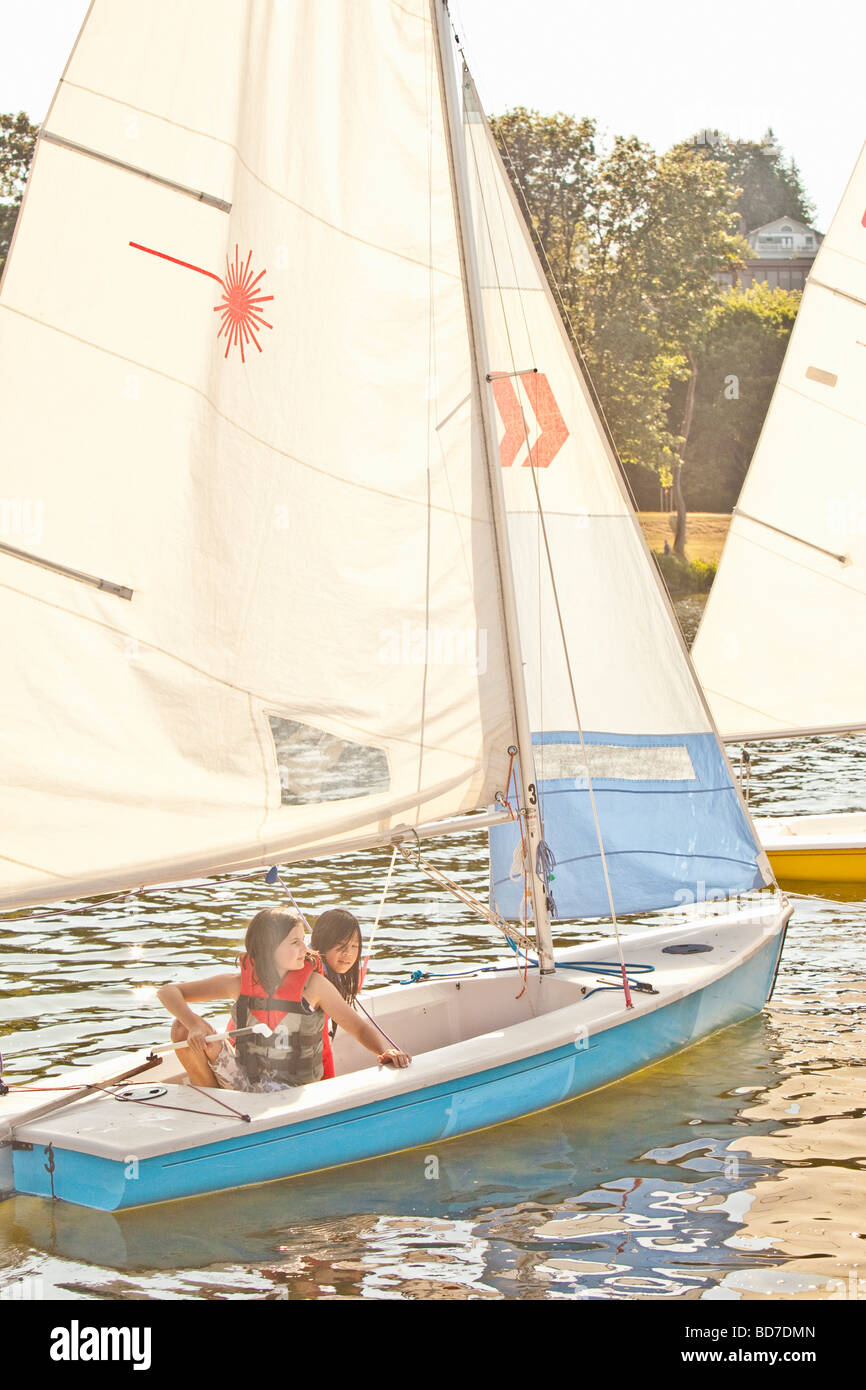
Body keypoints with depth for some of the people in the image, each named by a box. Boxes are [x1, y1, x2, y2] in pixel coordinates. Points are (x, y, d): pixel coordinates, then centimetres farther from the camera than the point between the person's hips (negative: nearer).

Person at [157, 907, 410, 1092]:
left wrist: (386, 1051, -23)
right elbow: (168, 992, -3)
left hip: (292, 1089, -3)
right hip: (245, 1081, 3)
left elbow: (360, 1028, -2)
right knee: (183, 1028, -12)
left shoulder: (313, 985, -9)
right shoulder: (240, 983, -5)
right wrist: (194, 1024, -24)